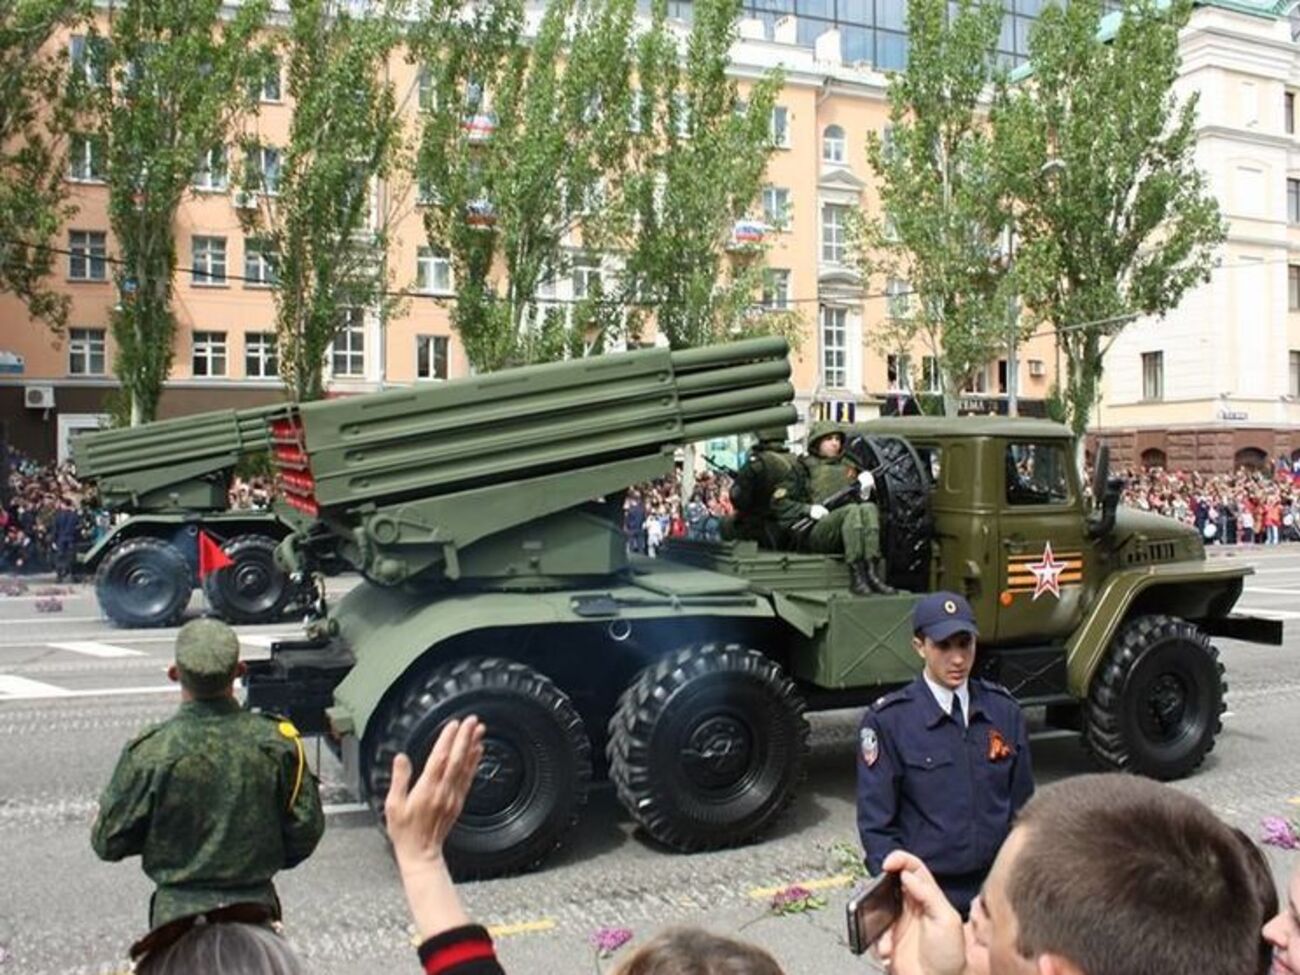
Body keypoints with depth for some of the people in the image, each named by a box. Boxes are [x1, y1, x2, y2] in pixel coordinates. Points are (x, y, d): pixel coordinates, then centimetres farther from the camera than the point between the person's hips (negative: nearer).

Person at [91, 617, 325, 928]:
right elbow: (306, 831, -3)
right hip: (256, 908, 2)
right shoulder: (277, 742, -11)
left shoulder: (149, 753, -16)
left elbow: (108, 843, -5)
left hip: (179, 911, -1)